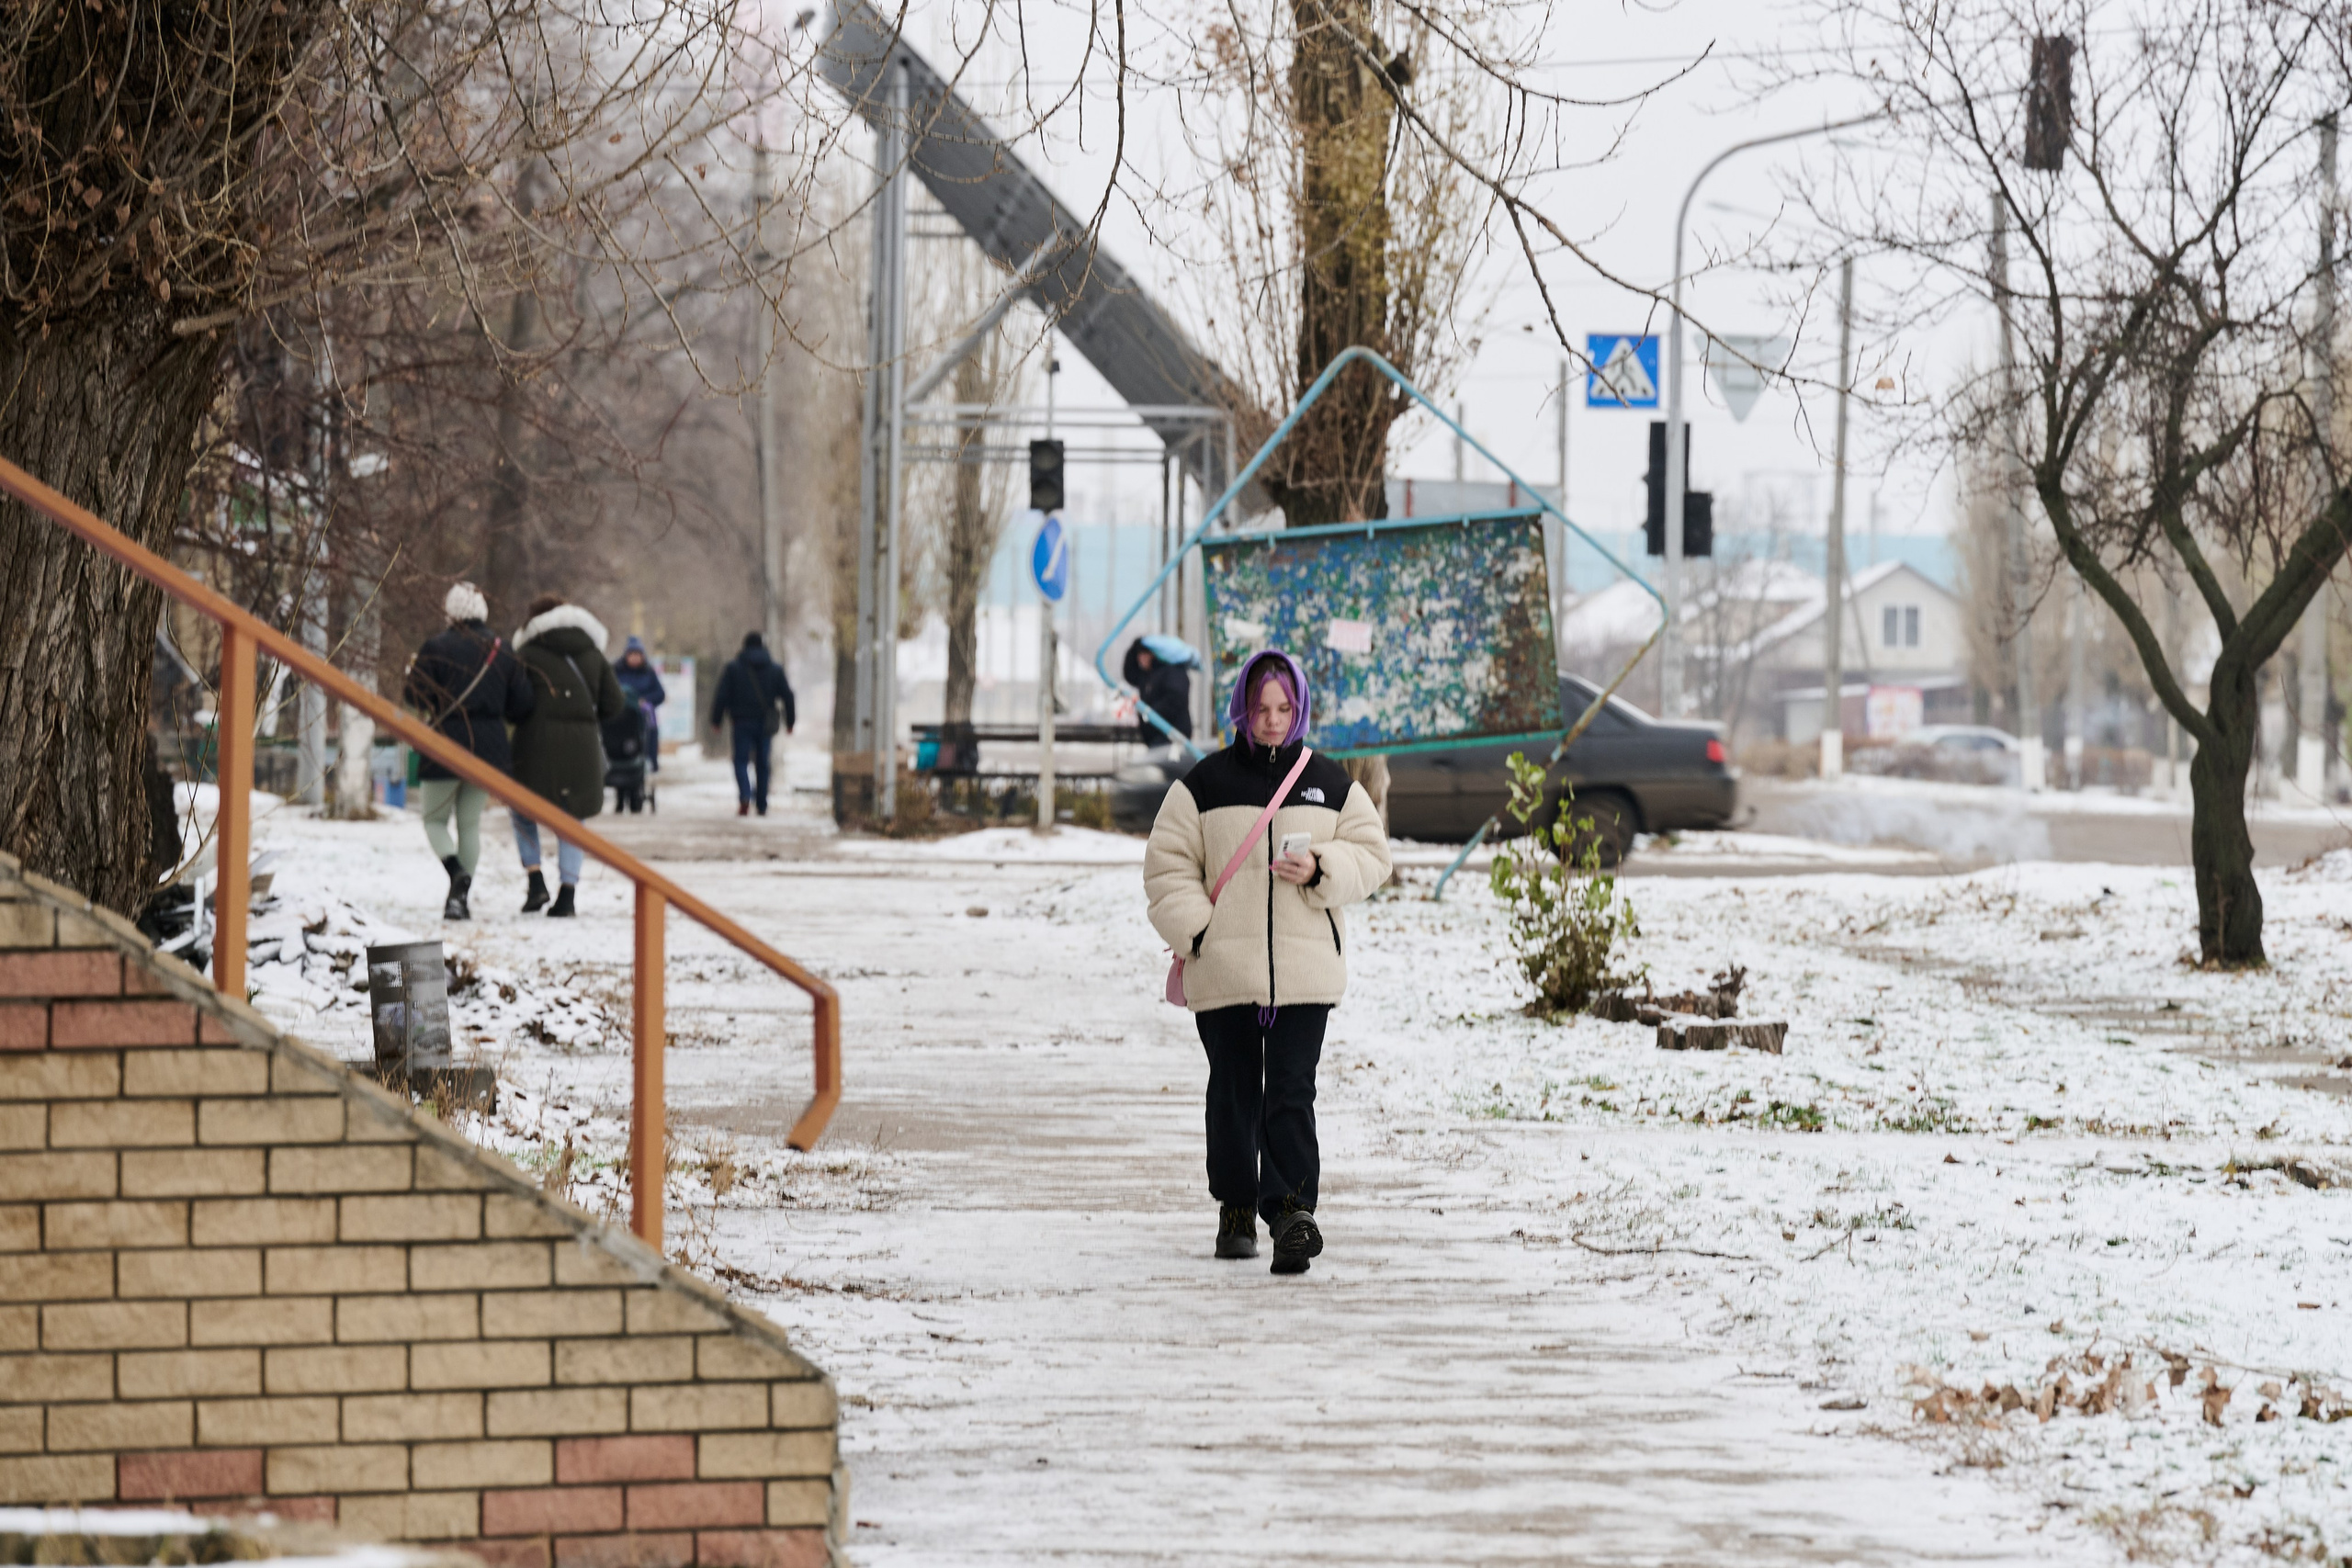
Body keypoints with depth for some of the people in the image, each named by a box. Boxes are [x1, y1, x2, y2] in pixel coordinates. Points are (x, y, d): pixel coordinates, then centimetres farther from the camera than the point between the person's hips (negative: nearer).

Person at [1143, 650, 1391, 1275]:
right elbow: (1168, 864, 5)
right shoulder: (1205, 783, 4)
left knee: (1291, 1090, -11)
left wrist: (1321, 871, -10)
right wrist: (1193, 929, -7)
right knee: (1234, 1093, 8)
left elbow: (1370, 854, 10)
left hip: (1305, 969, 0)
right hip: (1223, 965, 1)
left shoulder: (1330, 784, 8)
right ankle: (1237, 1209, 22)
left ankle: (1293, 1210, -15)